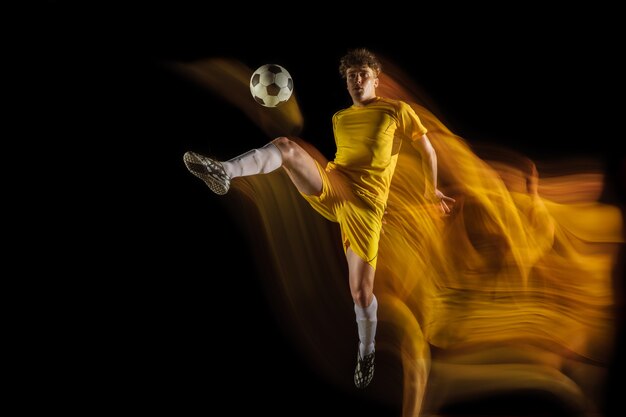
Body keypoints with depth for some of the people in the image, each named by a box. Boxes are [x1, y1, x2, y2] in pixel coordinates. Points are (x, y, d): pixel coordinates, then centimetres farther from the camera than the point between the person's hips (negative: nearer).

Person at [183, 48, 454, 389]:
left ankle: (366, 351, 21)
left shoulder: (397, 111, 7)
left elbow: (427, 150, 14)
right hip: (329, 187, 4)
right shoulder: (339, 119, 21)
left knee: (361, 291, -5)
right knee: (286, 145, -24)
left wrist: (432, 189, 23)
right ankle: (223, 172, -47)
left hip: (364, 202, -4)